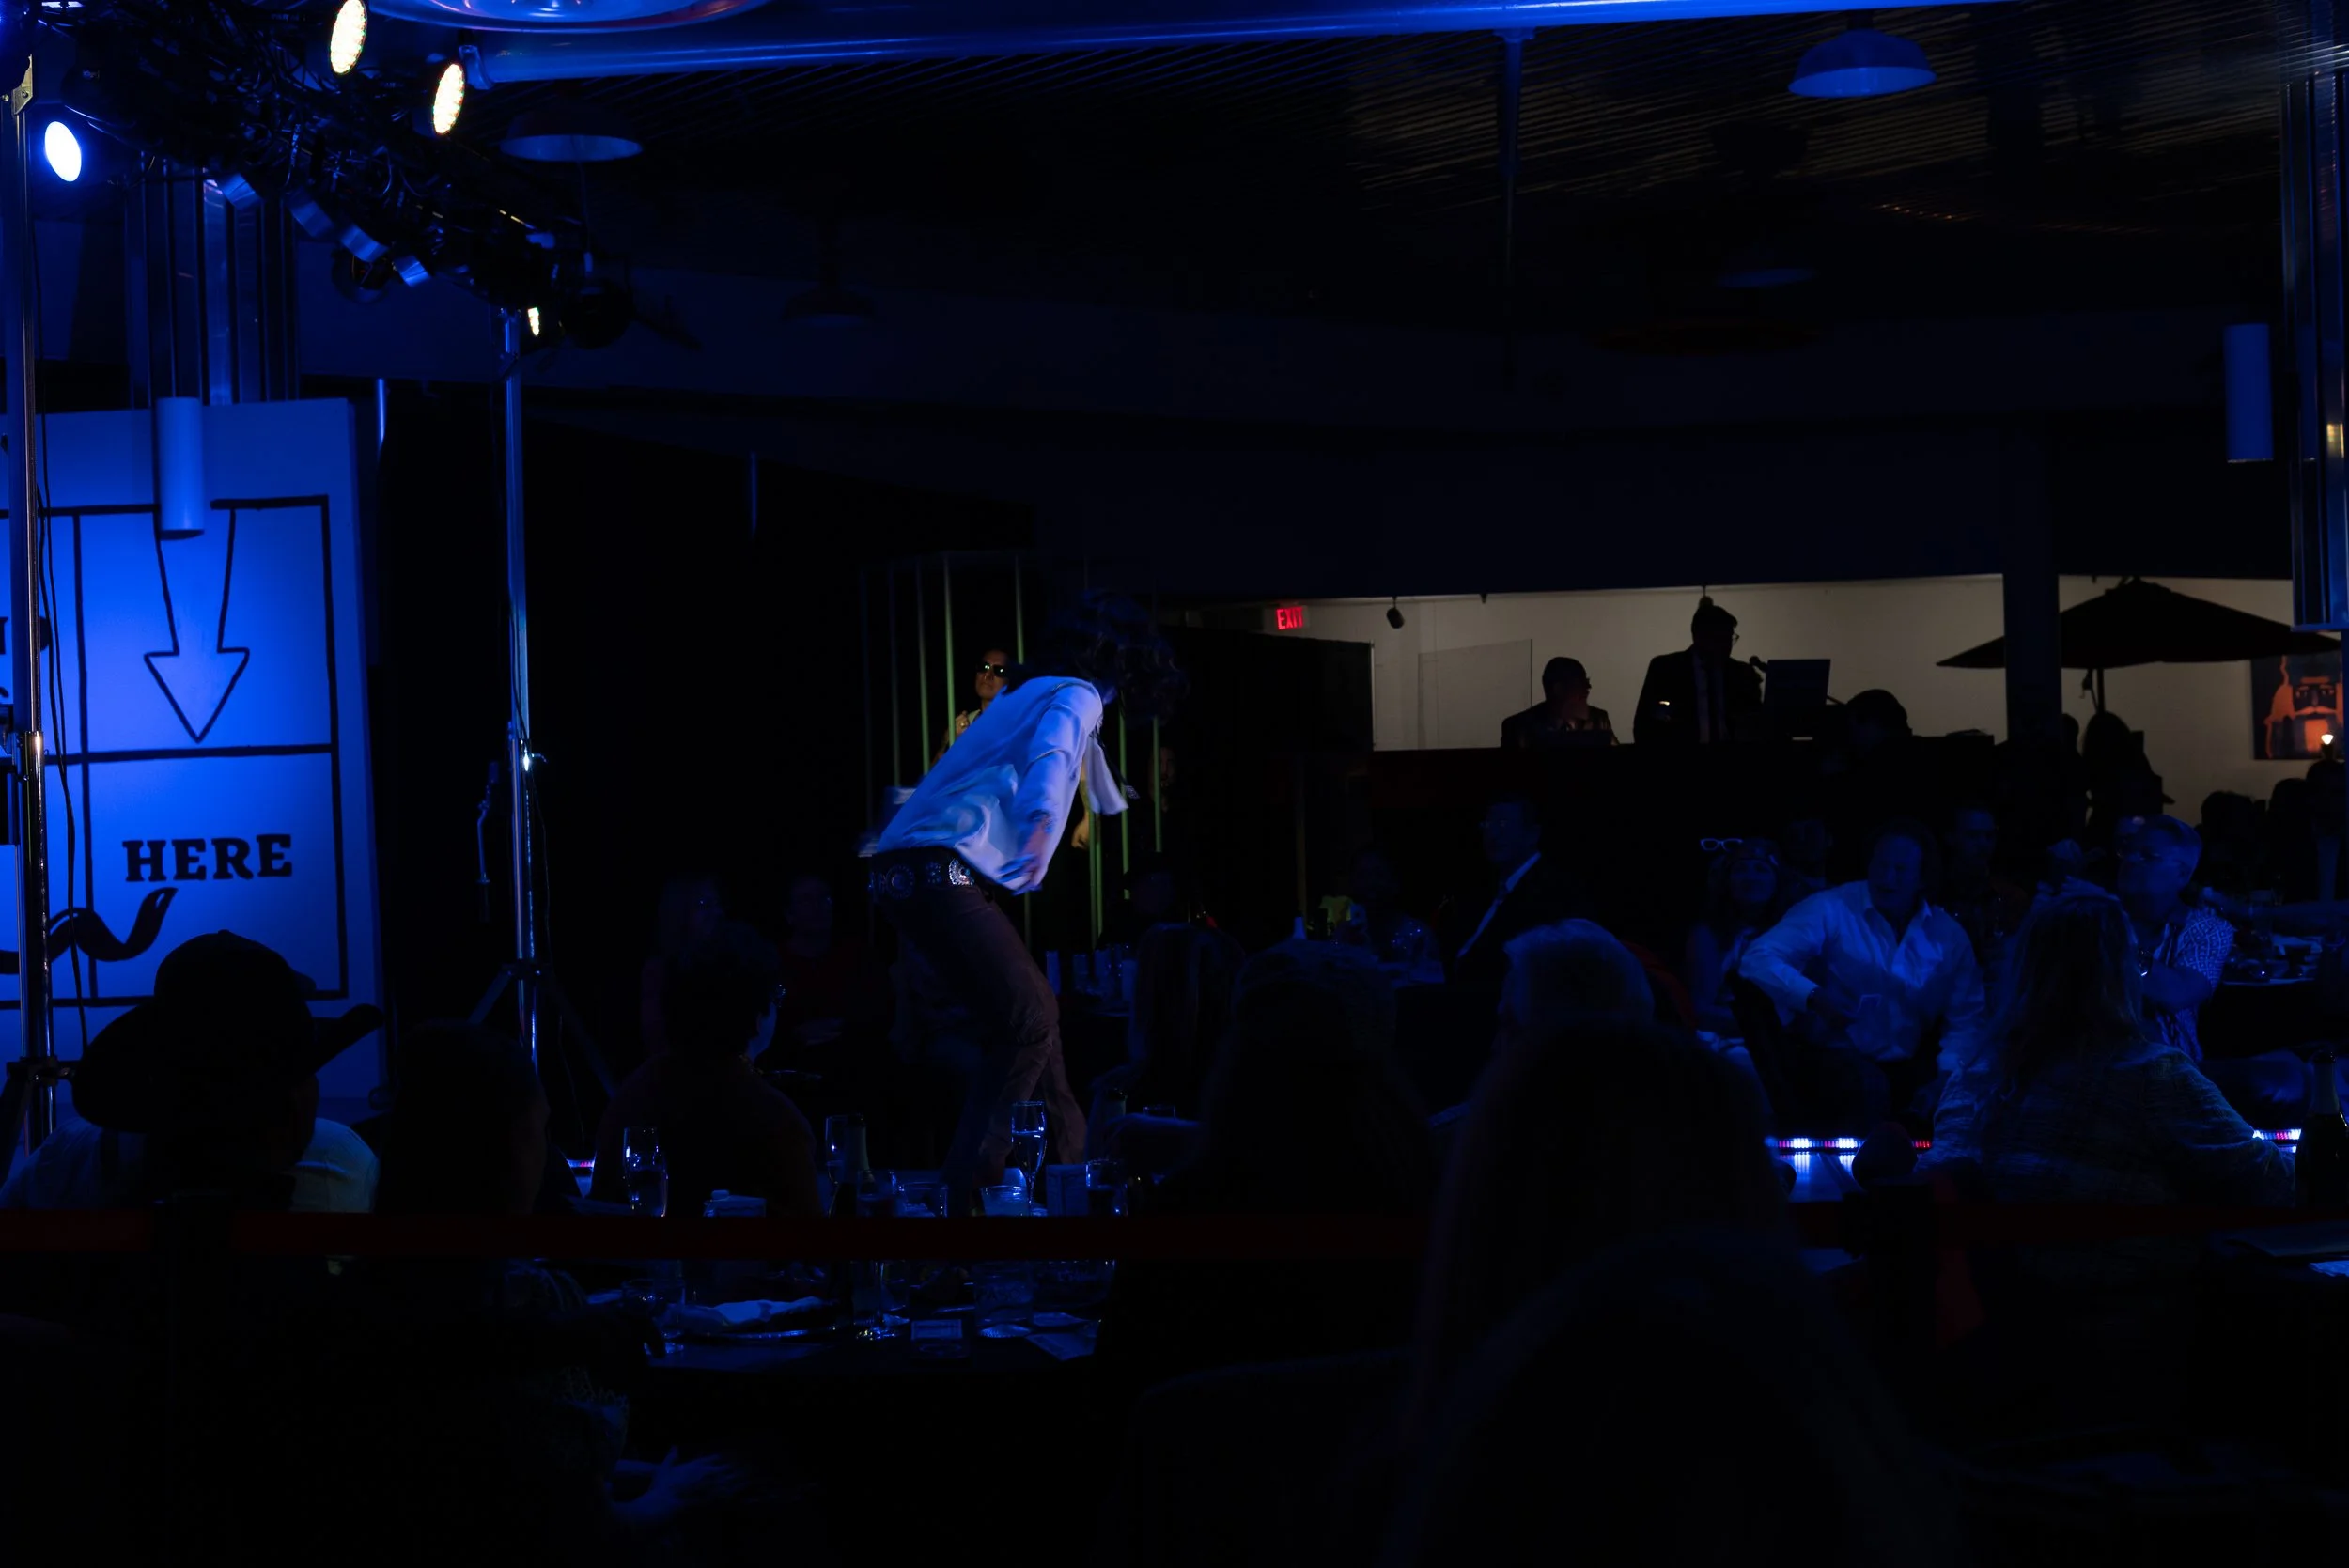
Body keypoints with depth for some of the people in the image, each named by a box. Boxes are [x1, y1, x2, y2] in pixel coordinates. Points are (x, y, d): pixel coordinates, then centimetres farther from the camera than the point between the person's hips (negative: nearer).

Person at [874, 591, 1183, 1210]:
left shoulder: (1027, 693, 27)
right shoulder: (1077, 695, -2)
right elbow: (1052, 755, -26)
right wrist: (1042, 823, -44)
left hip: (905, 872, 10)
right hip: (941, 872, -10)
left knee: (1034, 1012, 17)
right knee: (1028, 1023, -12)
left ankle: (1070, 1157, 21)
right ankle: (967, 1192, -14)